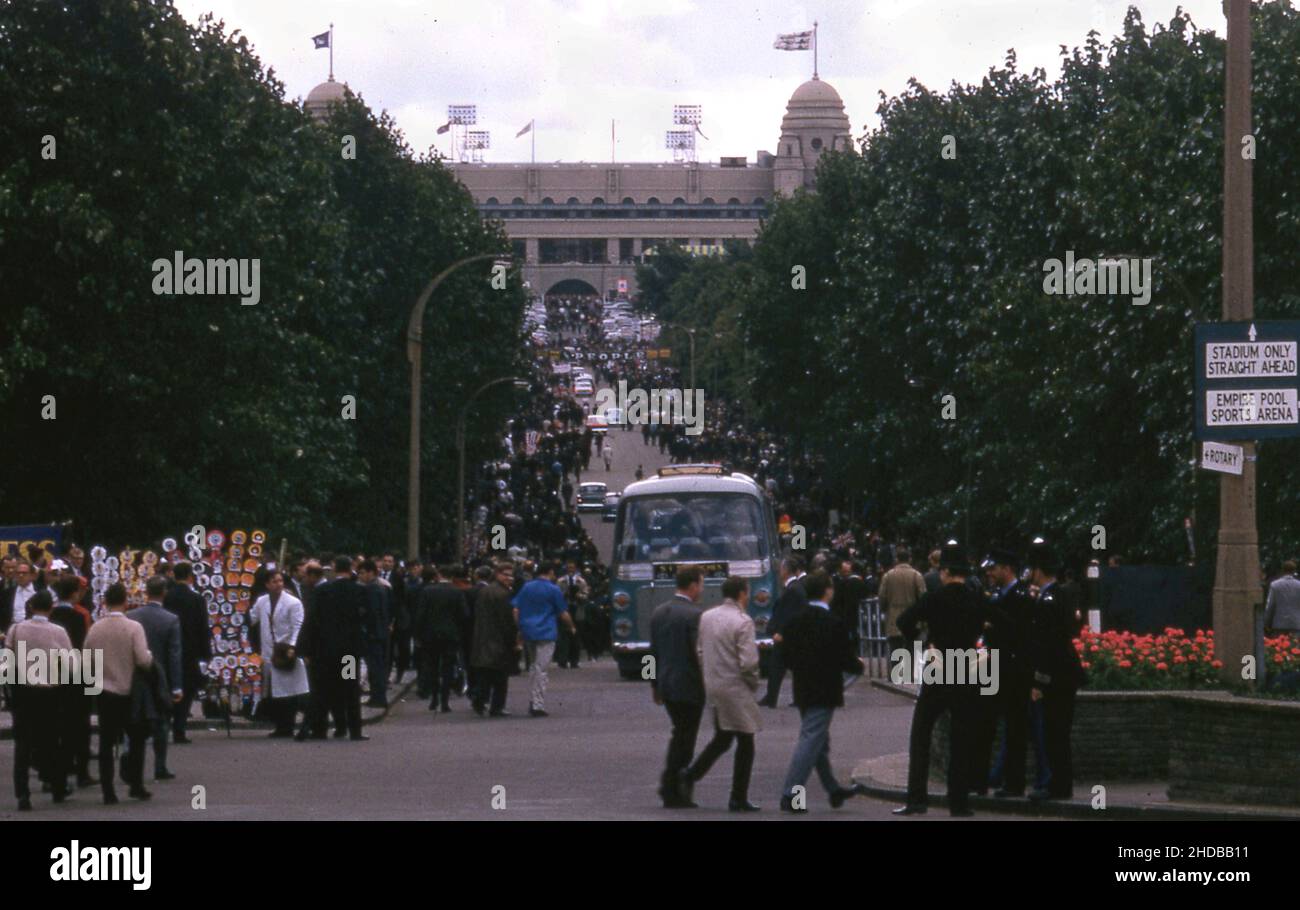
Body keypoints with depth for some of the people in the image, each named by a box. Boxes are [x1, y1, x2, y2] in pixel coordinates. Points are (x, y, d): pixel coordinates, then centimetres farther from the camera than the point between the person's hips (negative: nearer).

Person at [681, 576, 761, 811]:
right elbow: (748, 661, -19)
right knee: (745, 742, 4)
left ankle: (691, 774, 7)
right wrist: (753, 683, -2)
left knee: (722, 738, 22)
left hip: (711, 685, 7)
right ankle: (738, 799, 6)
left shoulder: (706, 617, 6)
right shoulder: (742, 622, -15)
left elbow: (698, 651, 9)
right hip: (735, 688, -7)